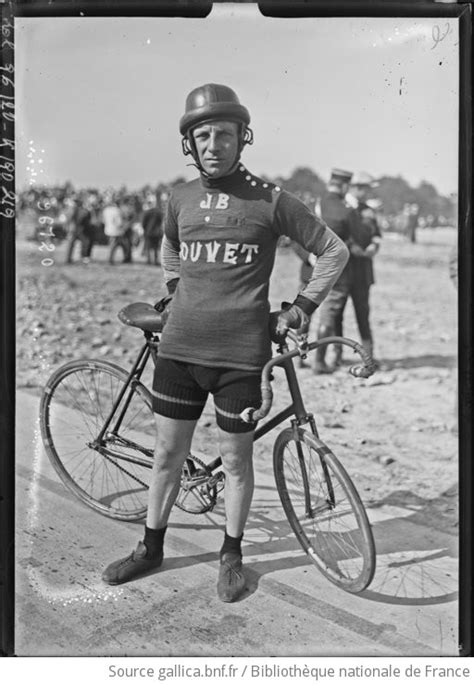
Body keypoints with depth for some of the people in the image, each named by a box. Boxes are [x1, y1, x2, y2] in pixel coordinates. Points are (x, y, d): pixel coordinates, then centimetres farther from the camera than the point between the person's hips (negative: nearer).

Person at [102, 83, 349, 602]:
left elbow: (335, 251, 4)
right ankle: (151, 548, 31)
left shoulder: (270, 200, -4)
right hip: (180, 346, 3)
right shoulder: (181, 199, 7)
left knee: (236, 459, 8)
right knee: (167, 453, 12)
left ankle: (232, 554, 29)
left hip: (241, 351, -3)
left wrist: (302, 307, 0)